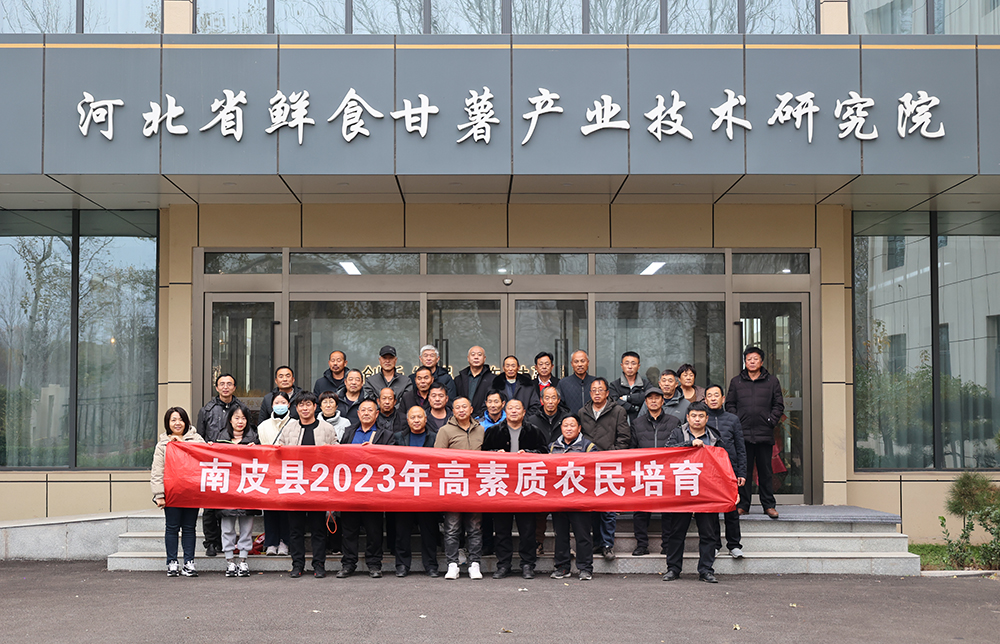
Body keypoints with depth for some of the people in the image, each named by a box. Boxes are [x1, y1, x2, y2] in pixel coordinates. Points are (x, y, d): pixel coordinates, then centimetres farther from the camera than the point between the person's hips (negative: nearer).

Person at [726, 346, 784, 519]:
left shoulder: (772, 382, 9)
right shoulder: (736, 382, 11)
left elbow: (778, 405, 9)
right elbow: (730, 404, 12)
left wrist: (771, 421, -3)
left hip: (764, 434, -1)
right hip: (742, 434, 1)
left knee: (765, 471, 4)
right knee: (743, 471, 2)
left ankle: (769, 505, 11)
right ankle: (742, 505, 9)